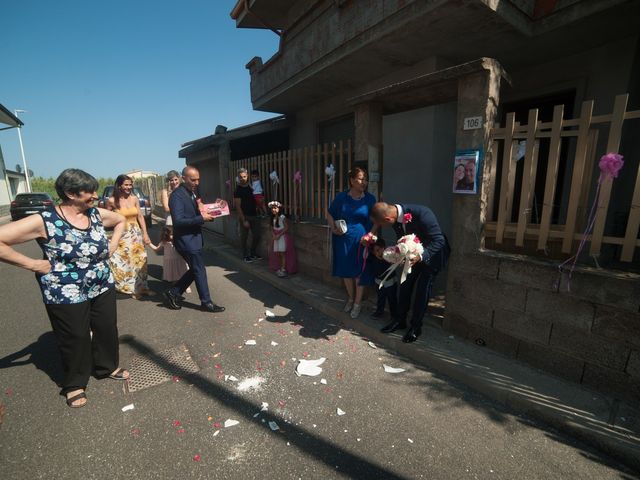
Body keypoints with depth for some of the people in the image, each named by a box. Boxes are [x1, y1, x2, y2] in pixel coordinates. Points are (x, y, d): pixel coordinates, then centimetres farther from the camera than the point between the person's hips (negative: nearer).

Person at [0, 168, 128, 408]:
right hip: (67, 295, -5)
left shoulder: (97, 214, -2)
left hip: (103, 288, 5)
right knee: (75, 339, 11)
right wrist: (32, 264, -17)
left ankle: (108, 367, 42)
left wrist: (112, 245, 8)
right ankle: (74, 384, 36)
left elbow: (121, 219, 18)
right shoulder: (44, 221, -18)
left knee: (107, 330, 16)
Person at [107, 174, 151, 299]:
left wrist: (145, 233, 0)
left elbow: (140, 217, 4)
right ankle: (130, 288, 16)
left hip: (136, 234, 4)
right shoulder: (112, 201, -8)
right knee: (124, 262, 1)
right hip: (121, 236, -3)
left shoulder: (134, 199, 1)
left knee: (139, 261, 10)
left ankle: (140, 287, 23)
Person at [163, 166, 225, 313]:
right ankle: (206, 302, 14)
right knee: (200, 270, 0)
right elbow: (178, 221, -24)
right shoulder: (177, 195, -17)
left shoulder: (193, 192, 11)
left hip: (194, 238, 9)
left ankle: (172, 293, 28)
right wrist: (201, 218, -26)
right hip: (186, 240, -9)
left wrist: (207, 214, -2)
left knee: (195, 270, 16)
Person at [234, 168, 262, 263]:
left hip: (254, 215, 6)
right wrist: (244, 220, -17)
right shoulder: (238, 190, -9)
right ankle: (245, 256, 18)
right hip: (245, 216, -6)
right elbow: (238, 206, -13)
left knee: (257, 235, 8)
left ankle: (253, 253, 26)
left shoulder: (250, 186, 8)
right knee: (244, 237, 4)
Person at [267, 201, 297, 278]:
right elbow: (272, 228, 12)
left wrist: (279, 235, -18)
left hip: (283, 236, -7)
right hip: (276, 237, 7)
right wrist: (274, 235, -6)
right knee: (277, 253, 6)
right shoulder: (273, 218, 9)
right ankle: (279, 268, 16)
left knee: (282, 253, -6)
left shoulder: (282, 217, -13)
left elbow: (286, 227, -16)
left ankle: (283, 269, -2)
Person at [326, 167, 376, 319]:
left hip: (361, 241, -1)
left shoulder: (370, 199, -2)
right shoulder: (341, 197, -3)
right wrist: (333, 228, -8)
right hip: (343, 240, 1)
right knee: (346, 271, 14)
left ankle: (358, 303, 25)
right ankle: (351, 298, 37)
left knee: (359, 272, 7)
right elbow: (329, 214, 7)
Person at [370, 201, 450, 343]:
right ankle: (400, 320, 21)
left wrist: (421, 256, -45)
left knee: (422, 288, -6)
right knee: (405, 285, 6)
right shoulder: (395, 215, -17)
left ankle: (416, 326, 11)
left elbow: (439, 240, -32)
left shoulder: (422, 213, -38)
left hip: (433, 253, -6)